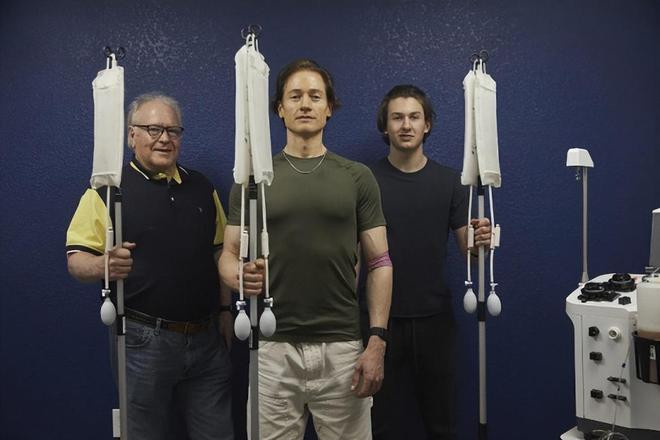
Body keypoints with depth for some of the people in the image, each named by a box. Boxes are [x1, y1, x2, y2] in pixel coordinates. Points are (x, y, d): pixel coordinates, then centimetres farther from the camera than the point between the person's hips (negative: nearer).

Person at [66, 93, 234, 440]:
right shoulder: (109, 189, -3)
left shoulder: (202, 189, 11)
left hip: (207, 337, 4)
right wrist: (105, 265, -28)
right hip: (144, 339, -4)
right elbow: (76, 259, -6)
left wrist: (224, 310, 12)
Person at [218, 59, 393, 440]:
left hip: (342, 346, 0)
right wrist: (240, 276, -23)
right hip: (274, 347, 0)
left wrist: (378, 340, -8)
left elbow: (379, 262, 0)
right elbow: (229, 255, 2)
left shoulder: (358, 178, 2)